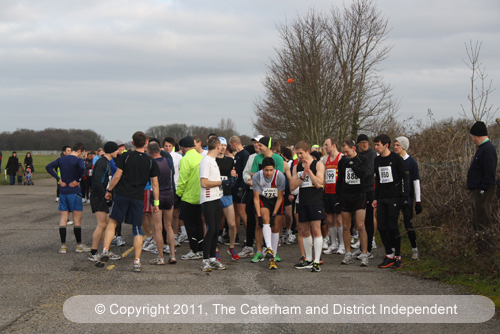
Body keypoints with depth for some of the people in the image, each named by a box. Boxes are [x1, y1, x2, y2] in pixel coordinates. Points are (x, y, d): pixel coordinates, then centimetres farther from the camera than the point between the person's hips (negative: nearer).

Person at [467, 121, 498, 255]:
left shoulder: (487, 149, -18)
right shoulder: (483, 148, 16)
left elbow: (489, 173, -24)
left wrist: (483, 190, -23)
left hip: (483, 192, -11)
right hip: (477, 191, 11)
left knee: (482, 223, -7)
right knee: (477, 221, 16)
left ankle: (484, 251, -4)